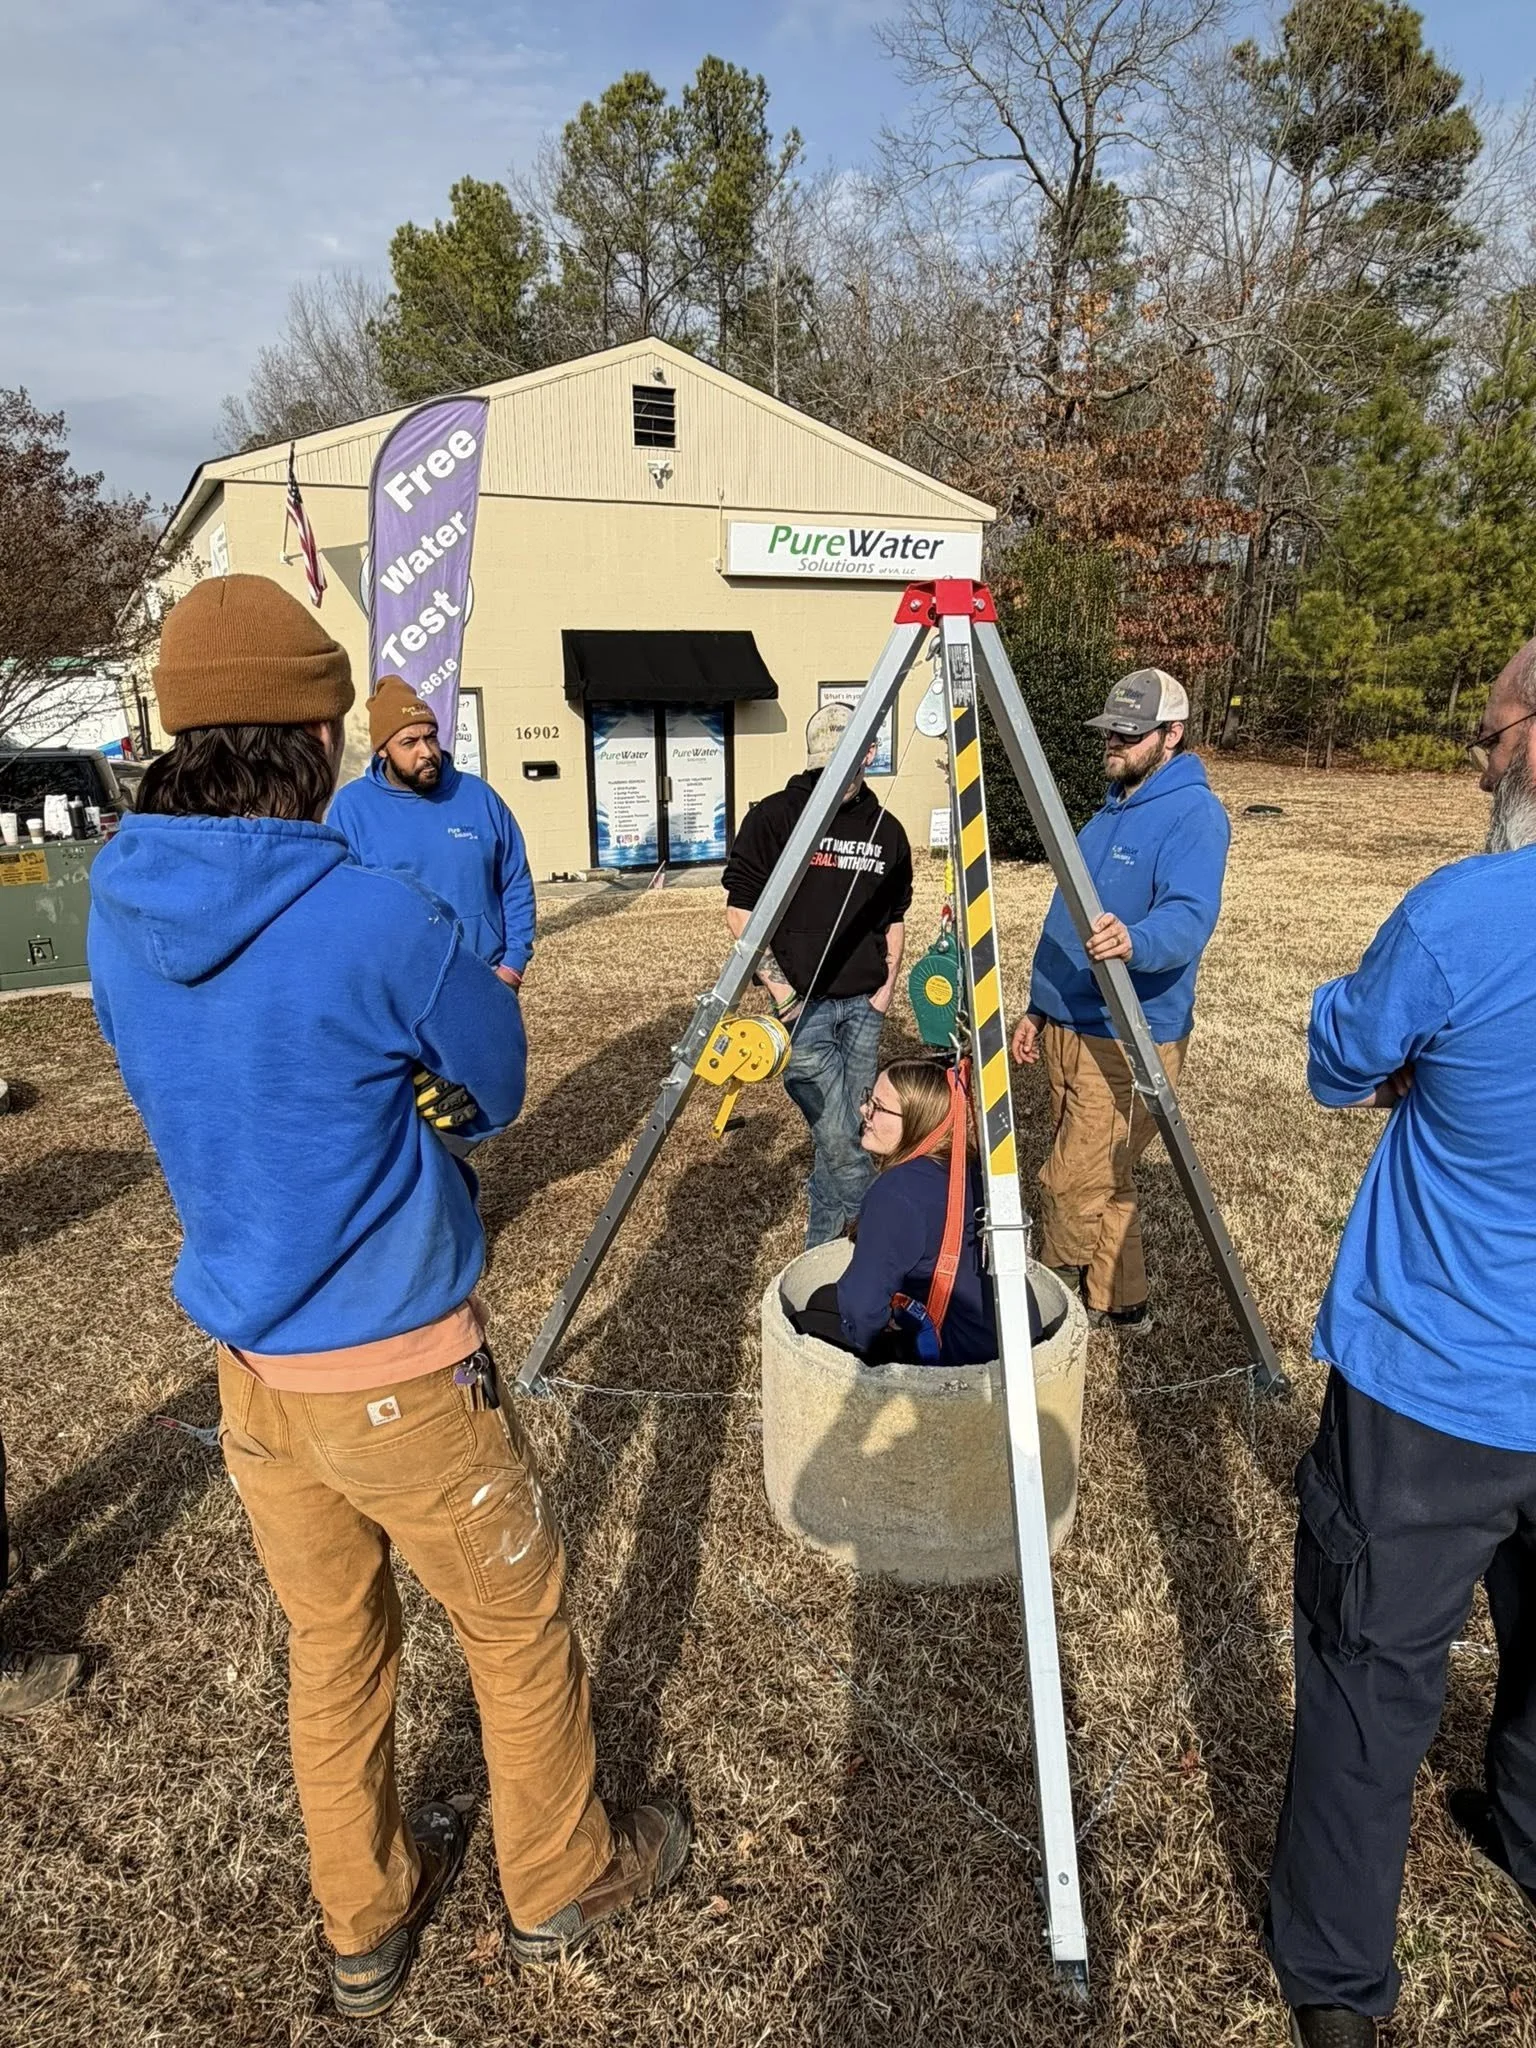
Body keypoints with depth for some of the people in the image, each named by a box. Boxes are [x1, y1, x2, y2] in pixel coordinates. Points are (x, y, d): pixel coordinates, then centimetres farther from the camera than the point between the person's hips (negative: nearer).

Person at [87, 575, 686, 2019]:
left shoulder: (115, 910, -3)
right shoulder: (378, 921, -23)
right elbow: (497, 1092, -6)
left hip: (246, 1367, 6)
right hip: (396, 1375, -6)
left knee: (327, 1647, 25)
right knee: (519, 1632, 19)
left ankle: (365, 1925, 47)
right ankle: (560, 1884, 43)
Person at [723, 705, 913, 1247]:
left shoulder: (885, 828, 9)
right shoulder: (774, 817, -5)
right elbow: (741, 908, -6)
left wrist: (887, 984, 5)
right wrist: (778, 985, -13)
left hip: (863, 1005, 5)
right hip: (801, 1003, -4)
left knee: (847, 1132, 10)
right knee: (835, 1136, -9)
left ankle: (822, 1245, 27)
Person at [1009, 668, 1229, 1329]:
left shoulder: (1194, 814, -12)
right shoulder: (1112, 809, 16)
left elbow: (1189, 918, -28)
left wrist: (1134, 941, -49)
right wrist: (1039, 1007, 18)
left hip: (1128, 1038, -9)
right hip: (1069, 1026, 9)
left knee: (1073, 1185, -5)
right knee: (1102, 1181, 16)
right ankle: (1117, 1301, 31)